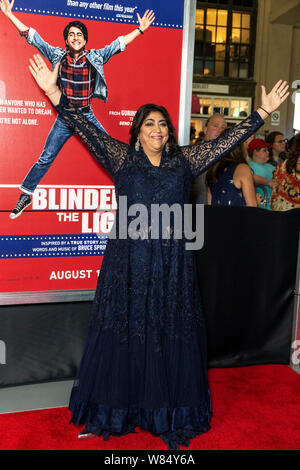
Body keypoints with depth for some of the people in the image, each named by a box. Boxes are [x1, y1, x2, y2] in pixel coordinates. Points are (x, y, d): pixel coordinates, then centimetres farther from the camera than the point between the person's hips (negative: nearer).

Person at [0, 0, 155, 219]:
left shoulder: (95, 57, -2)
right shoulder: (58, 55, -2)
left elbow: (118, 44, 1)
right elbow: (33, 38, 0)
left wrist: (140, 29, -2)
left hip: (88, 117, 1)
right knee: (45, 159, 3)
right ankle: (25, 196, 18)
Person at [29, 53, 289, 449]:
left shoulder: (184, 160, 9)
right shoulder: (122, 157, 4)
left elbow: (228, 141, 9)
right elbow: (86, 129, -2)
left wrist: (262, 112, 6)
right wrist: (53, 91, -10)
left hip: (172, 265, 2)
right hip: (128, 263, -1)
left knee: (171, 337, 8)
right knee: (123, 334, 7)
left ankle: (170, 416, 23)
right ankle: (112, 414, 24)